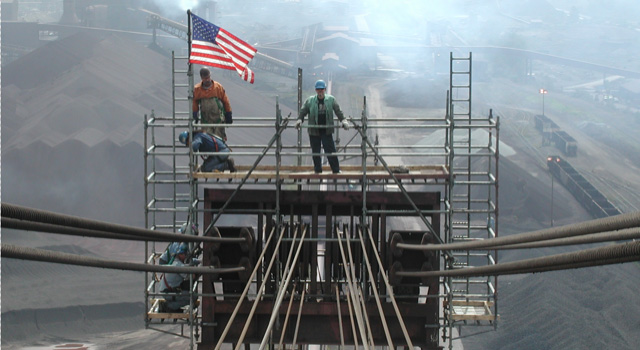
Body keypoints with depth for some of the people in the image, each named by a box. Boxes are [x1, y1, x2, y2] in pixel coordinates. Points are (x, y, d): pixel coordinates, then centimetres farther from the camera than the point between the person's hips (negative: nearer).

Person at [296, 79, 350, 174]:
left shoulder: (331, 100, 5)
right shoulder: (310, 101, 4)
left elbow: (338, 111, 3)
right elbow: (303, 112, 4)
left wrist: (343, 120, -11)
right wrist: (300, 120, -14)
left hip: (327, 130, -1)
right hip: (314, 131, 1)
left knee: (330, 151, -3)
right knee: (315, 152, 6)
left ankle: (336, 170, 6)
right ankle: (317, 170, 17)